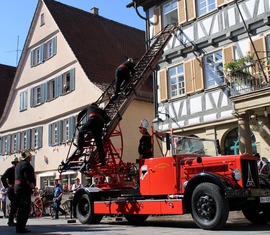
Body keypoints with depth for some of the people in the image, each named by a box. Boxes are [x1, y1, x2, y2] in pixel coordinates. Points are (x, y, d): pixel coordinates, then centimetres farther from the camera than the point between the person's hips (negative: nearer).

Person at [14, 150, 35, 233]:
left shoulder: (18, 164, 21)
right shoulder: (26, 164, -11)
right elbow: (28, 178, -20)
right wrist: (33, 187, -19)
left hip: (17, 188, 10)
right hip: (24, 189, -10)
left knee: (21, 209, 16)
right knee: (25, 209, -8)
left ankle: (19, 227, 21)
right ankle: (21, 228, -8)